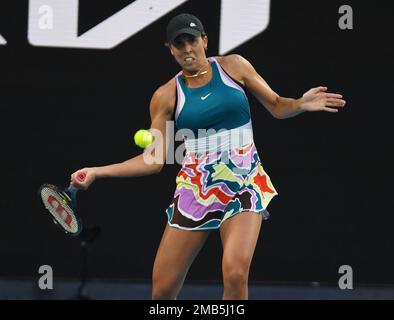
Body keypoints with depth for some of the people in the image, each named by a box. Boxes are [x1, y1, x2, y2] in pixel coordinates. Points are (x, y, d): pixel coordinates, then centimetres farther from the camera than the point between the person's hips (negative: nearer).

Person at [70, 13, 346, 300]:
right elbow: (154, 159, 1)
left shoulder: (233, 66, 2)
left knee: (235, 273, -26)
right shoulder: (167, 96, 2)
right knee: (163, 291, -1)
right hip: (195, 188, 1)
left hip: (244, 184, -1)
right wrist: (97, 172, -8)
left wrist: (301, 104, -12)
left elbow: (277, 106, 10)